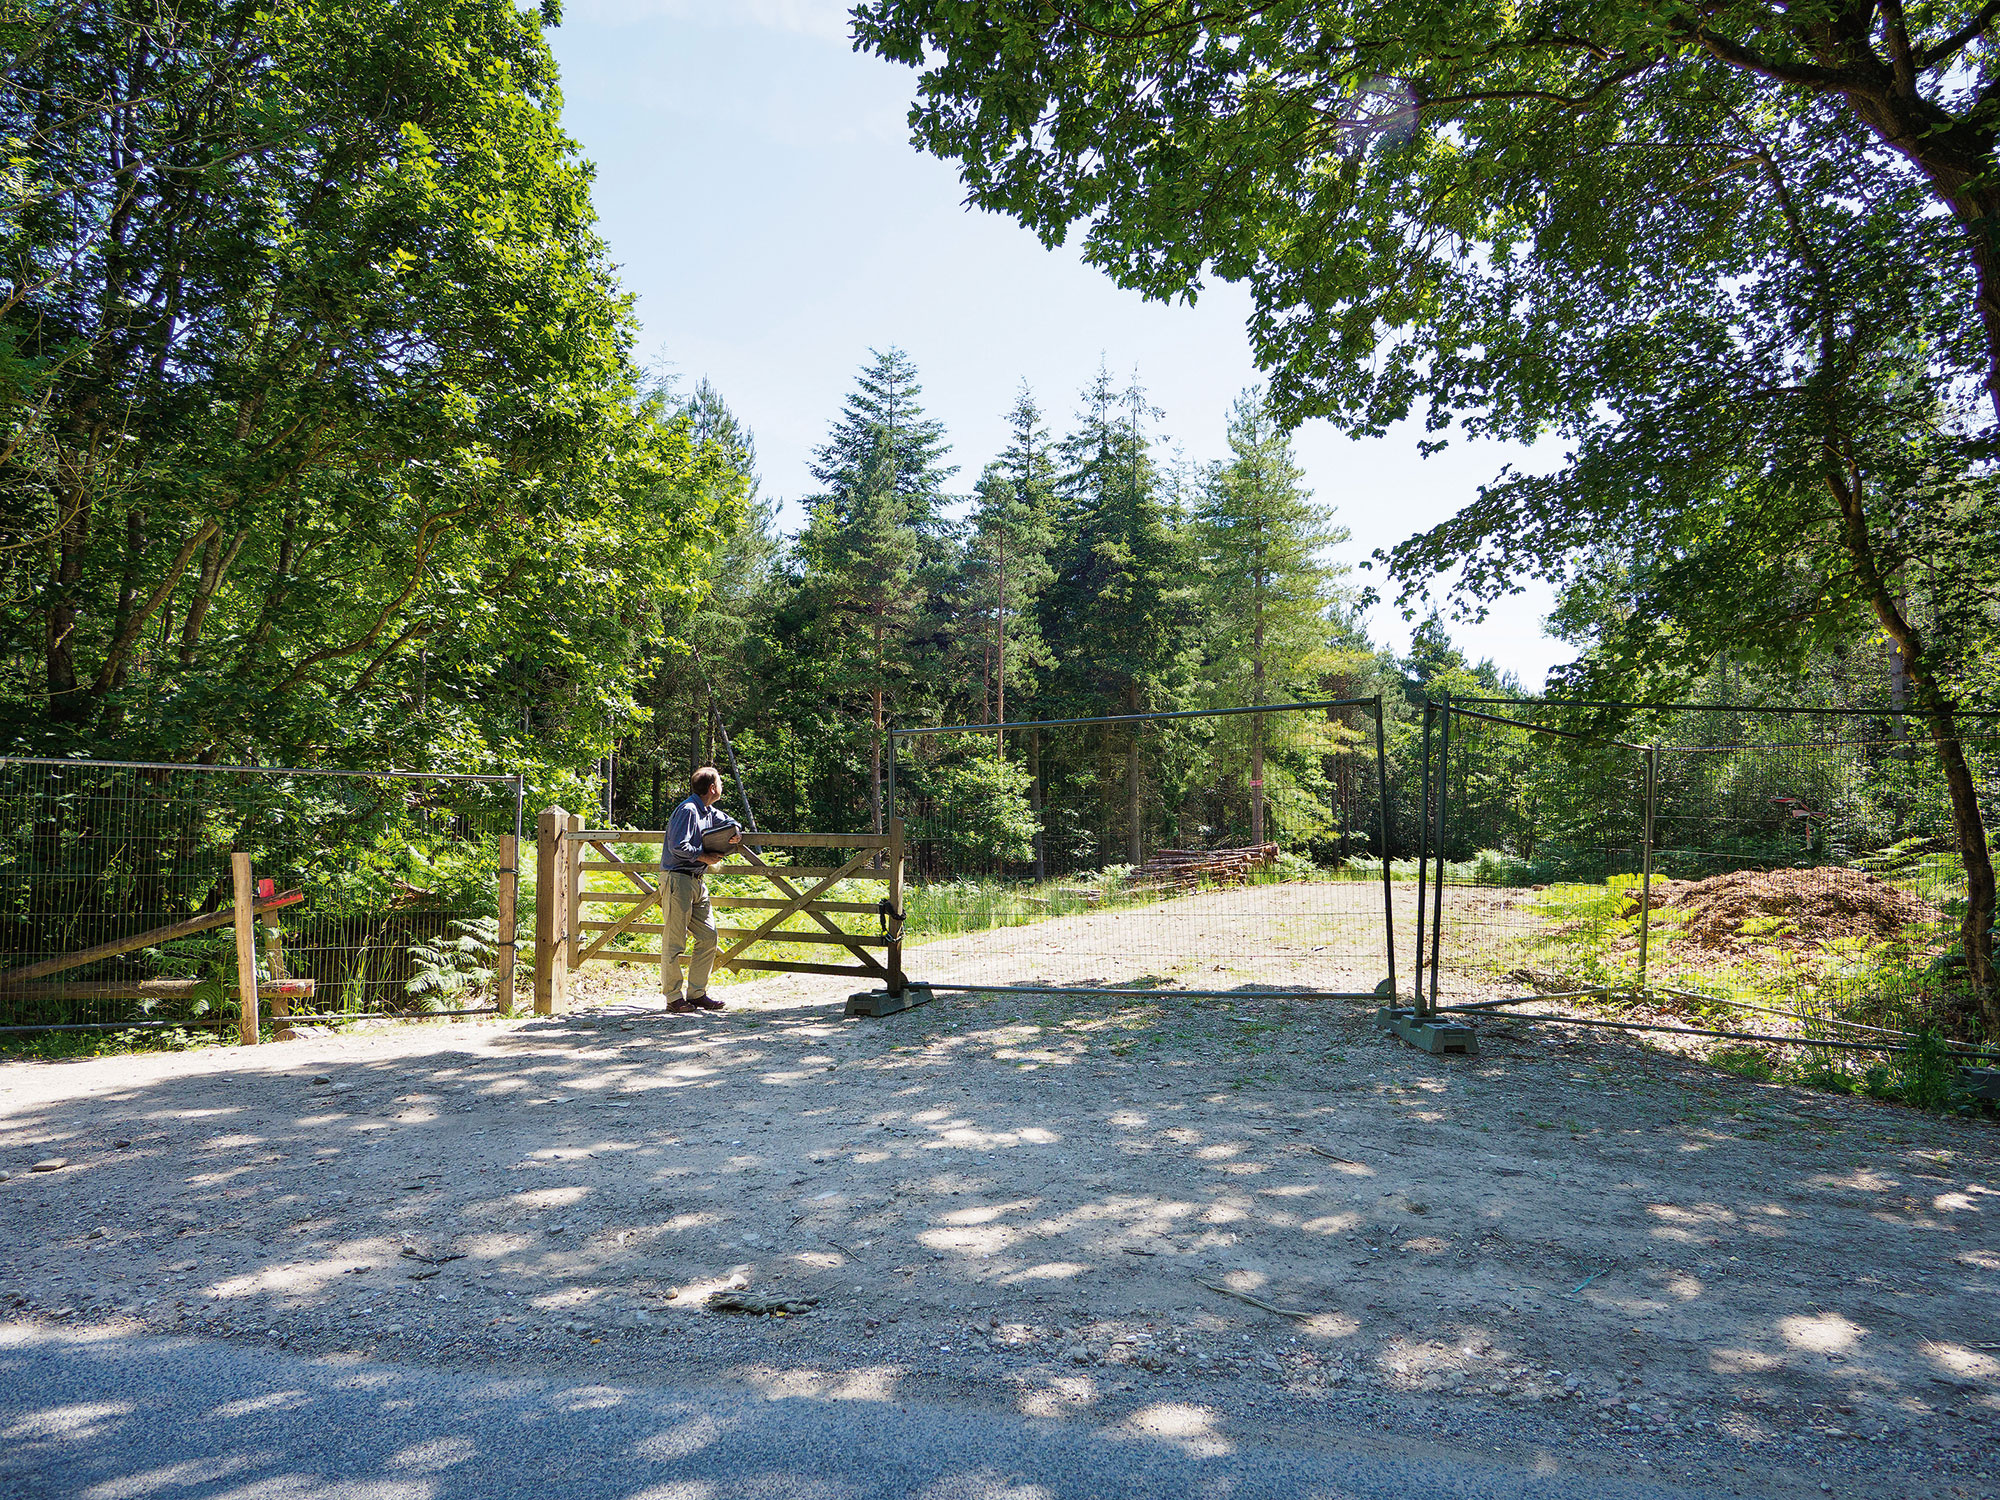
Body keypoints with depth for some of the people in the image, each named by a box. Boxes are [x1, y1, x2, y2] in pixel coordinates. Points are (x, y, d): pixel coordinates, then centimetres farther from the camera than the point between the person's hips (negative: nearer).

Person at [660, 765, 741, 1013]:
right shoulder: (688, 810, -12)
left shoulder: (709, 813, 15)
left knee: (708, 937, 6)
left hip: (697, 881, 9)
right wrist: (705, 857, -10)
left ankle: (697, 994, 12)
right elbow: (678, 847, -21)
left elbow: (729, 822, 34)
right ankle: (673, 997, 1)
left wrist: (736, 832, 11)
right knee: (674, 941, -5)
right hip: (677, 879, -9)